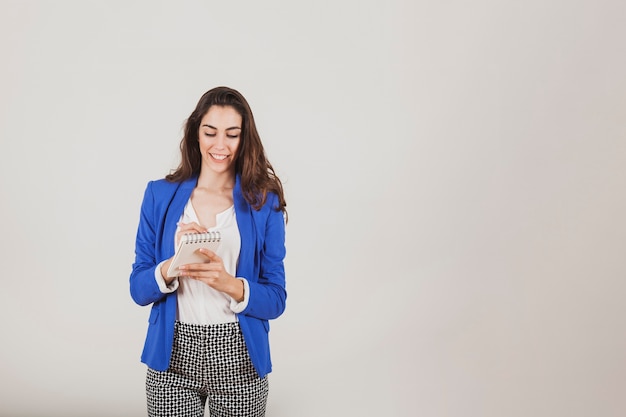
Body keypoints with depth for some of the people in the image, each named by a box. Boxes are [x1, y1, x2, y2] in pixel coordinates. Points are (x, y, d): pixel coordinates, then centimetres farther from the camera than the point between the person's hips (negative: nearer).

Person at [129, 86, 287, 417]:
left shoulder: (264, 202, -2)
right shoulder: (160, 195, 0)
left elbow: (275, 300, -4)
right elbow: (138, 290, -1)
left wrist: (228, 283, -23)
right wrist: (174, 264, -21)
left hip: (238, 359, 0)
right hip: (173, 357, 1)